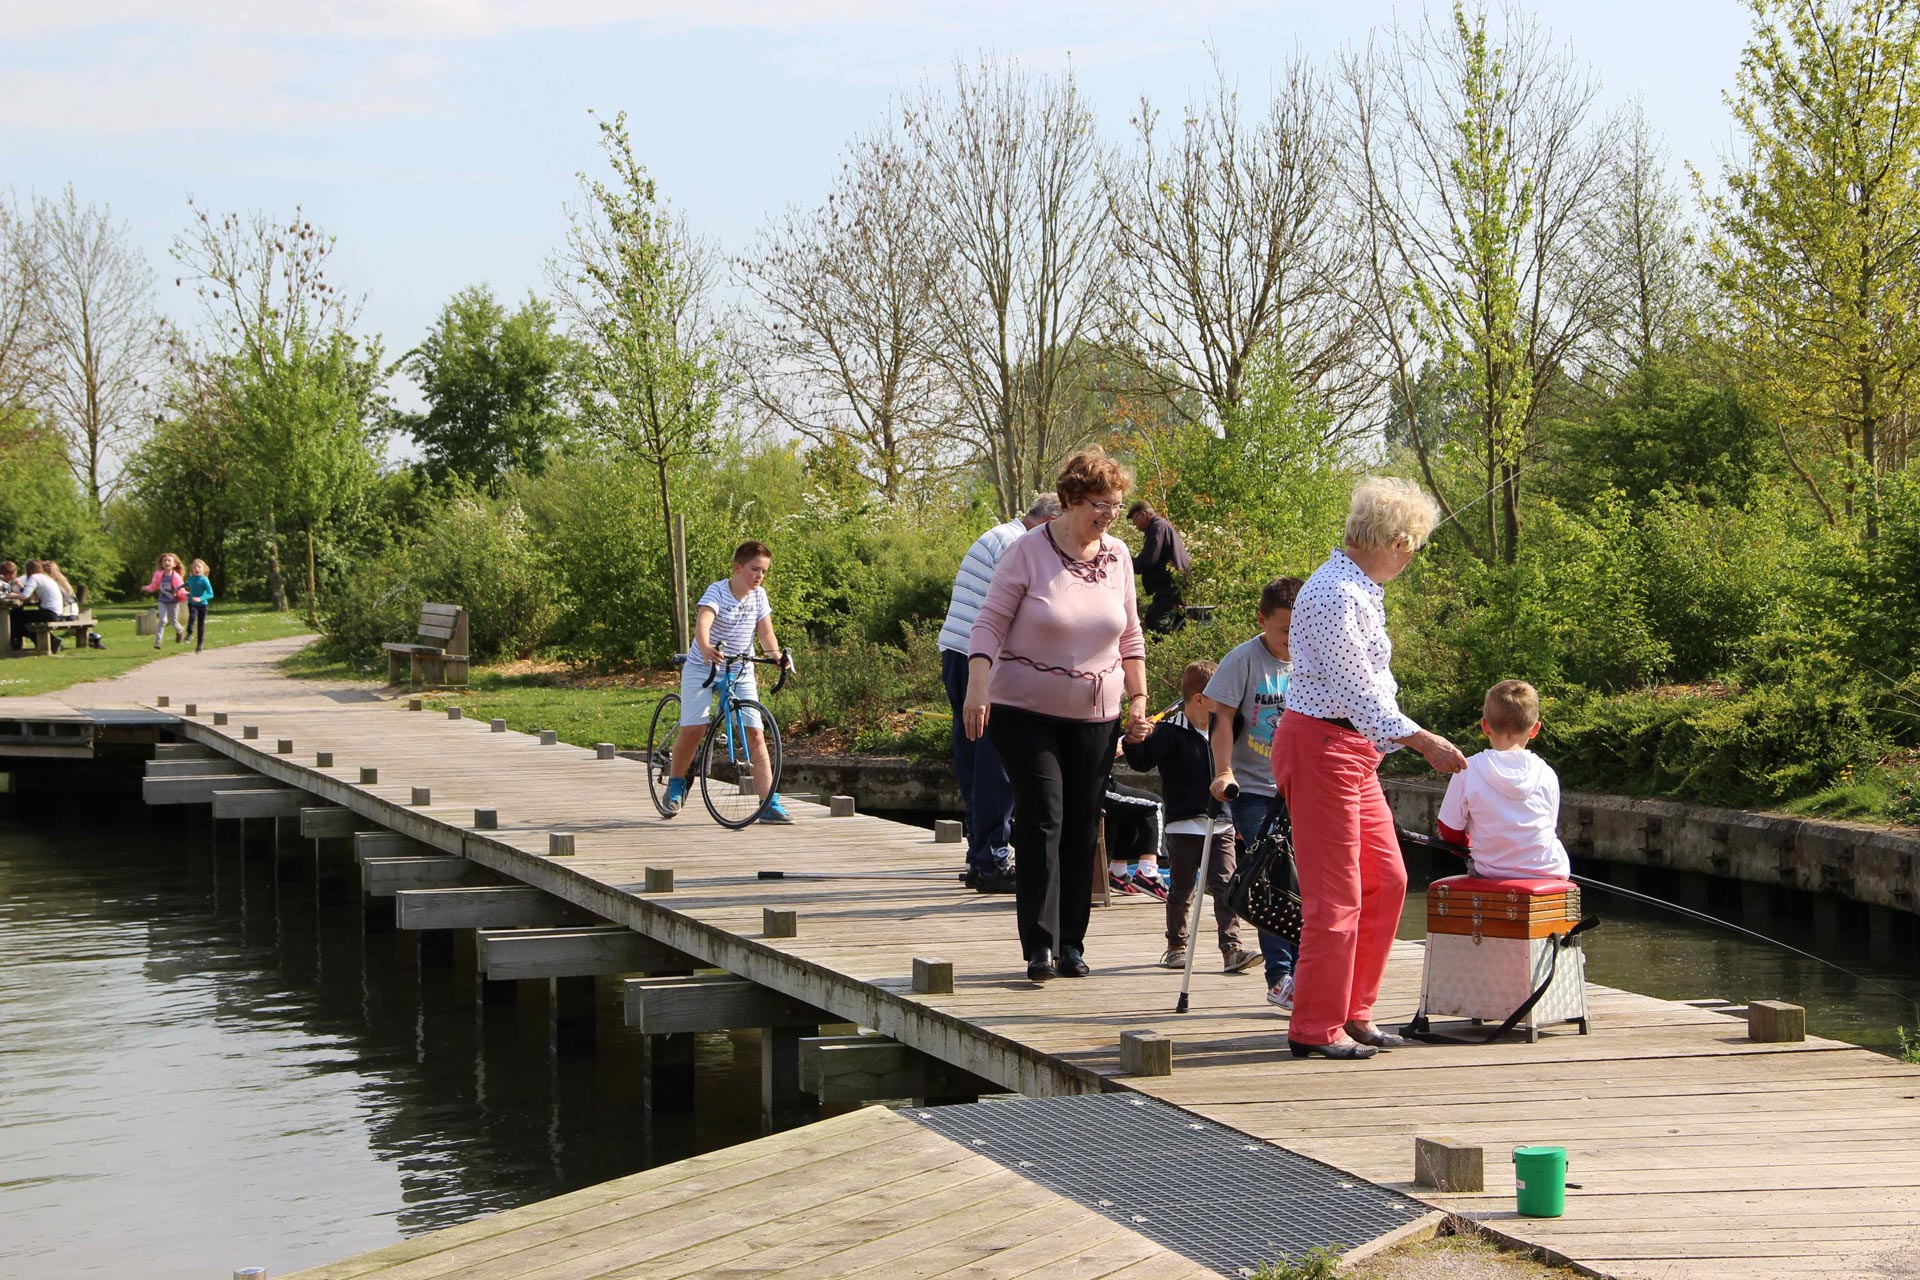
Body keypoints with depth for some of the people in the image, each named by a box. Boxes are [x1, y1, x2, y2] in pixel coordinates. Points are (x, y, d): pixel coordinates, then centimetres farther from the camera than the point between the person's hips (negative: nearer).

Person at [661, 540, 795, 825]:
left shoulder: (759, 596, -1)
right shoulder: (717, 592, -17)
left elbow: (765, 631, -7)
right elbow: (702, 623, -35)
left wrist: (776, 654, -29)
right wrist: (706, 649, -55)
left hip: (741, 672, 4)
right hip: (703, 667, -4)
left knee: (755, 733, -7)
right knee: (693, 728, -13)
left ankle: (771, 804, -9)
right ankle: (677, 783, 15)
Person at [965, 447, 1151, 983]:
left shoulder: (1118, 556, 6)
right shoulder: (1028, 552, -8)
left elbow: (1130, 635, 15)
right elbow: (990, 622, -9)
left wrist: (1138, 698, 10)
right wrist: (977, 686, -20)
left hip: (1095, 716, 4)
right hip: (1026, 711, -4)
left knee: (1082, 828, 5)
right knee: (1042, 819, -13)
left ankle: (1071, 944, 13)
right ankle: (1039, 945, -12)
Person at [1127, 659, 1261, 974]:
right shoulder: (1171, 732, -7)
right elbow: (1142, 761, -18)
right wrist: (1135, 741, -36)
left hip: (1221, 826, 4)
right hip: (1184, 826, -4)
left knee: (1226, 888, -6)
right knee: (1181, 891, 7)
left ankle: (1231, 949, -11)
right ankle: (1176, 947, 21)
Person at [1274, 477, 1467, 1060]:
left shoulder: (1362, 590, 14)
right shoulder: (1334, 595, -19)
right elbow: (1359, 691, -21)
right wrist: (1426, 743, -18)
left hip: (1355, 749, 10)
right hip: (1319, 745, -10)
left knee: (1386, 880, 11)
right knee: (1335, 895, -6)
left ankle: (1355, 1013, 20)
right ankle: (1315, 1028, 3)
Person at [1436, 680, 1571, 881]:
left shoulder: (1468, 771, -7)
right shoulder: (1546, 774, -1)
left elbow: (1449, 832, -1)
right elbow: (1549, 825, 12)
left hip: (1492, 872, -1)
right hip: (1546, 871, 1)